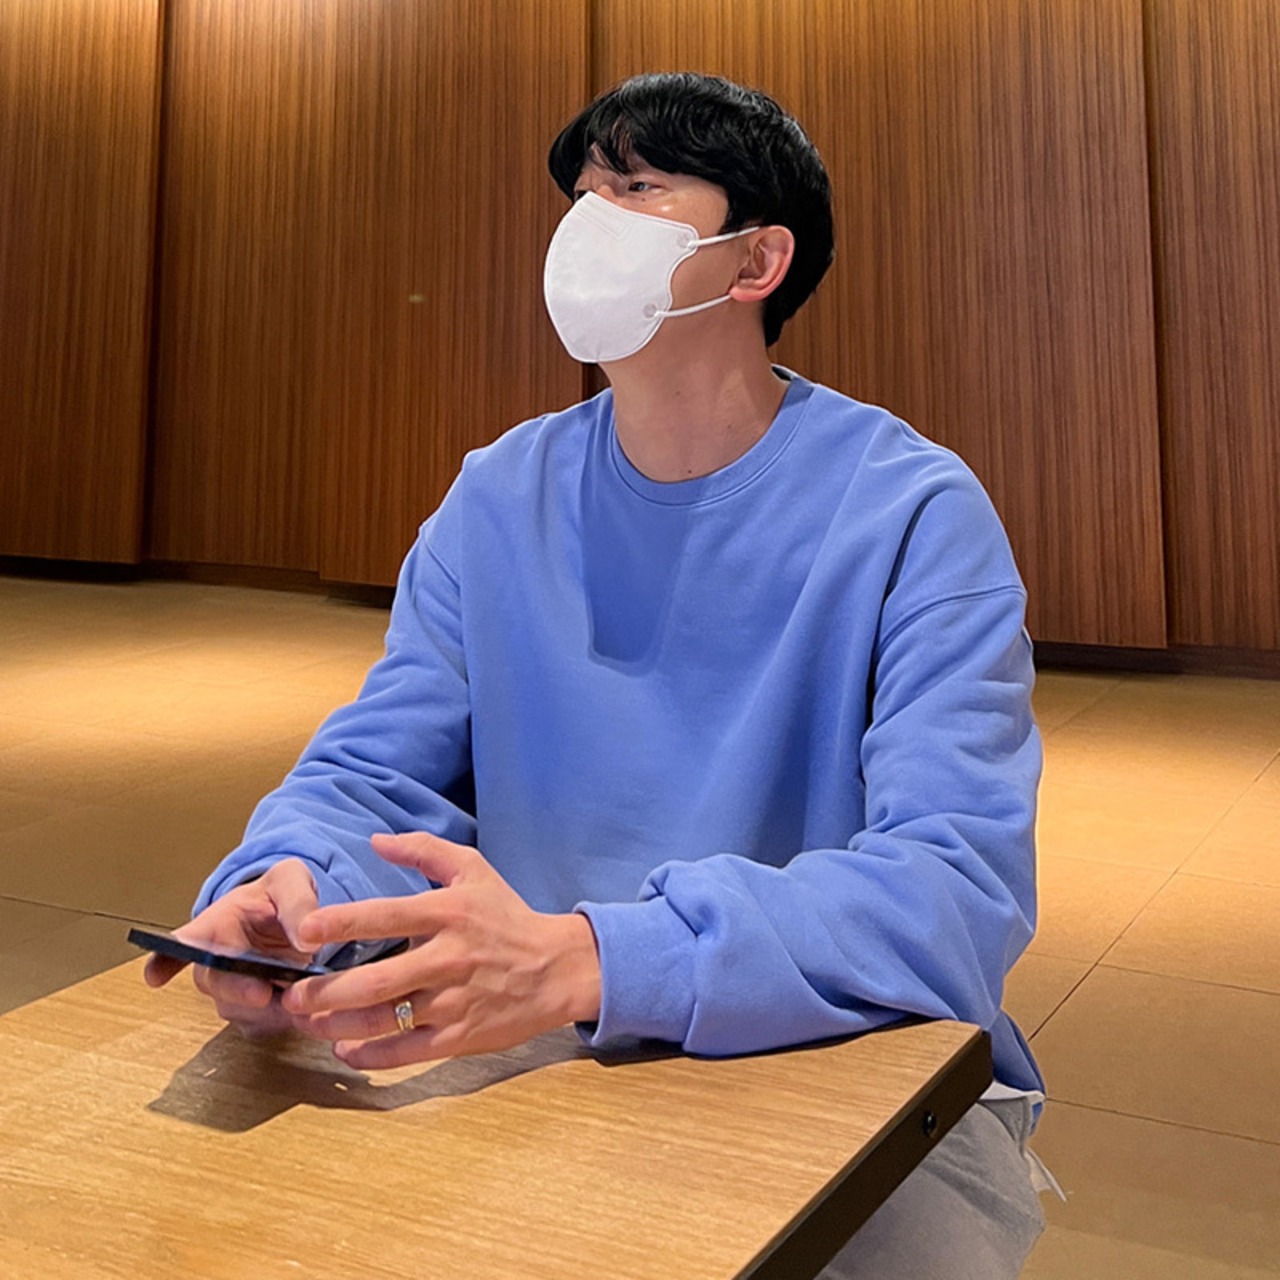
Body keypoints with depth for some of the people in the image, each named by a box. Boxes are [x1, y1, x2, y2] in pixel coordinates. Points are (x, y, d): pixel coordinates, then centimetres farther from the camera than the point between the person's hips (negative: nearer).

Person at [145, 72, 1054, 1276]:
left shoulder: (916, 513, -14)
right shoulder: (496, 500, 2)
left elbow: (961, 890, -24)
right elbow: (371, 774, 1)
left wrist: (574, 961, -37)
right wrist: (287, 882, -24)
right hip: (548, 1058, 3)